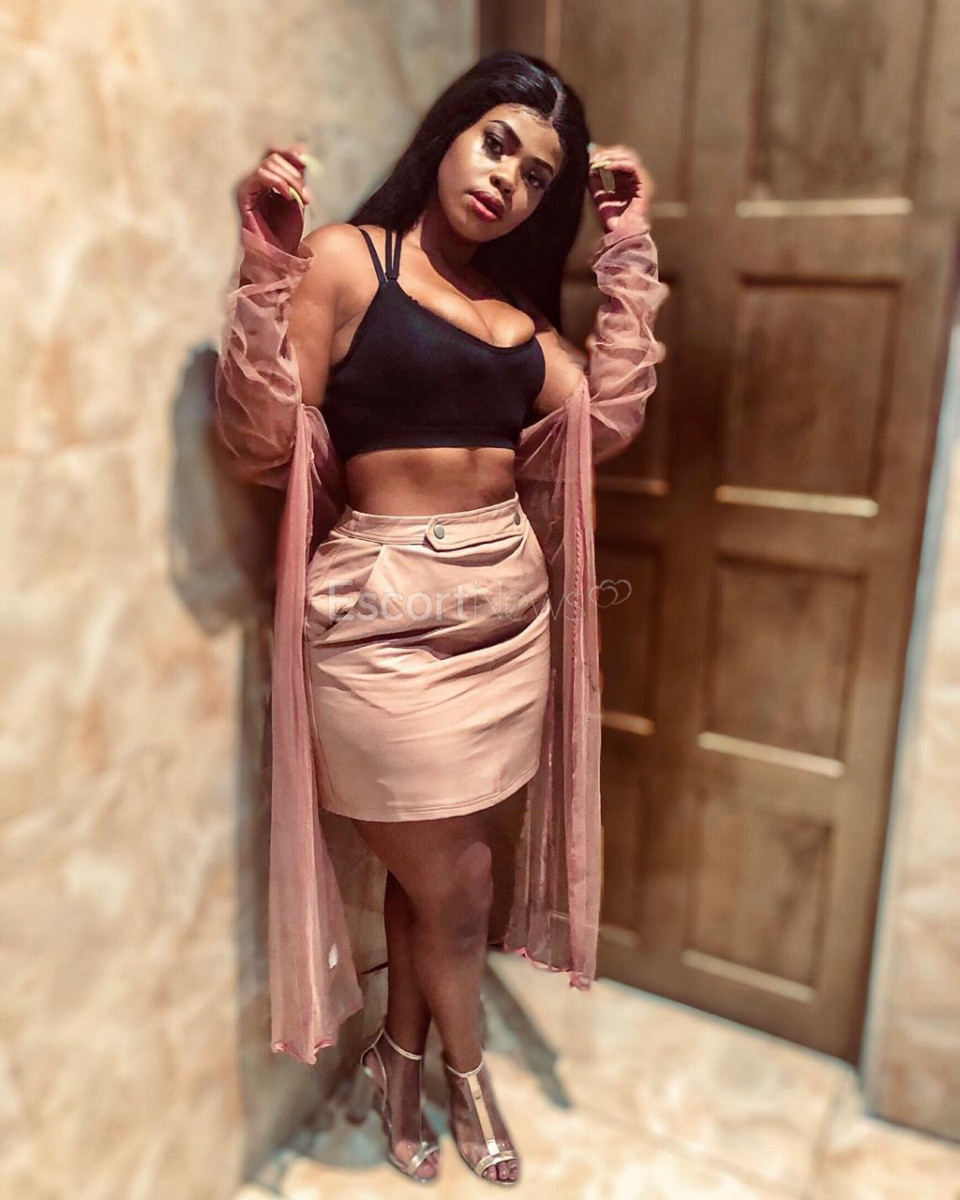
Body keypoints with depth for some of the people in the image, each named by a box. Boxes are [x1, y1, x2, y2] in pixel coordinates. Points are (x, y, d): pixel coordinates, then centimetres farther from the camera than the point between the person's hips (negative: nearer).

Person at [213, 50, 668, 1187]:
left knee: (430, 871, 15)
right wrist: (268, 265, -21)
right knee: (454, 887, 7)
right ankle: (466, 1072, 39)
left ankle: (399, 1061, 41)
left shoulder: (518, 304, 15)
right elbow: (258, 451, -11)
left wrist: (630, 251, 6)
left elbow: (606, 420, 2)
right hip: (385, 618, -6)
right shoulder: (344, 258, -4)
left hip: (508, 611, 6)